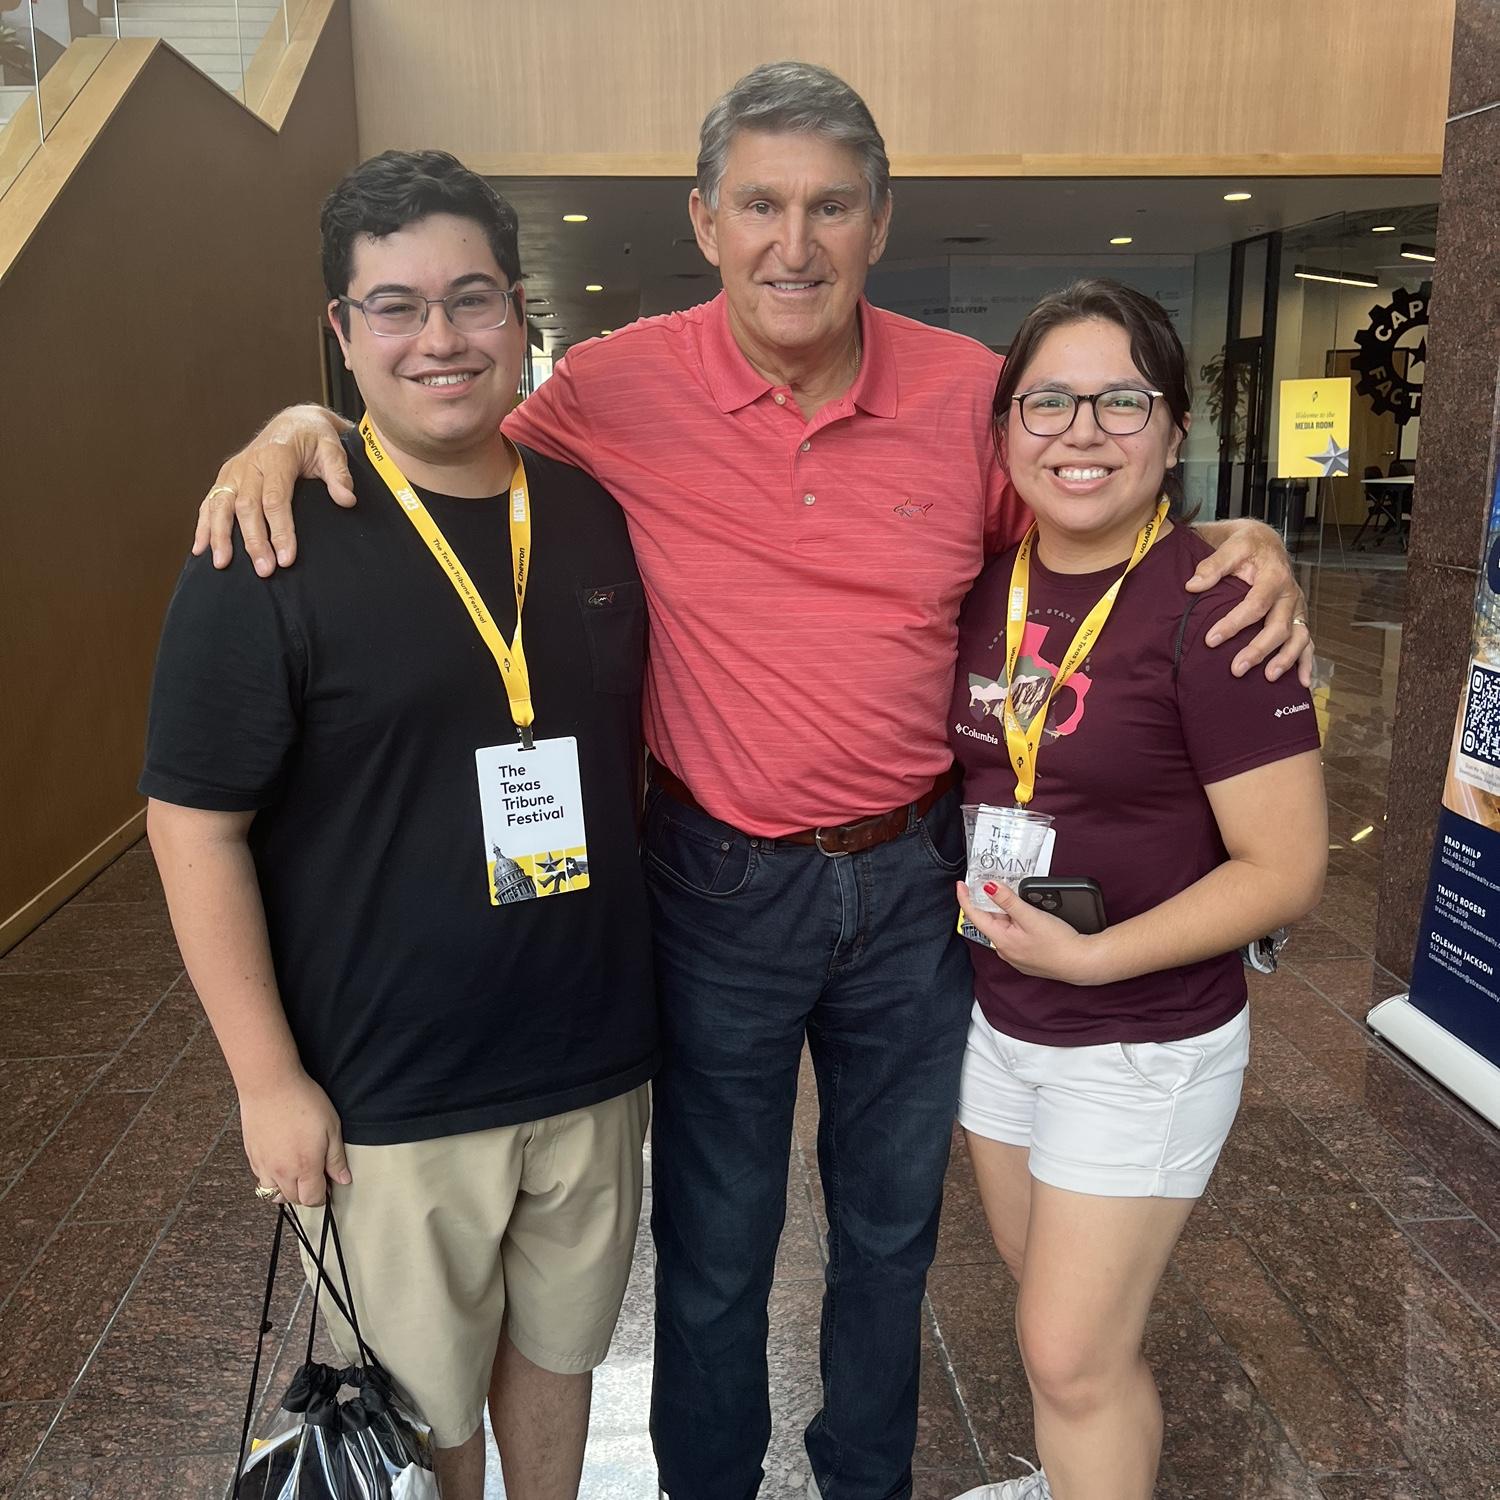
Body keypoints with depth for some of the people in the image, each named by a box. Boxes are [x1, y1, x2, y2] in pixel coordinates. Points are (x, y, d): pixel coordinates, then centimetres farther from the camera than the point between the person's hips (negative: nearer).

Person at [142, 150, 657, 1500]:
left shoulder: (597, 518, 1)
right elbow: (197, 827, -11)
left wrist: (644, 984, 9)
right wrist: (268, 1081, -11)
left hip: (597, 1066, 4)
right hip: (386, 1098, -4)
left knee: (556, 1348, 24)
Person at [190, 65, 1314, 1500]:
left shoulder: (970, 392, -6)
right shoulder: (623, 387, -10)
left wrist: (1242, 547, -8)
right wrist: (303, 426, -13)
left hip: (914, 877, 3)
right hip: (720, 883, -2)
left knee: (893, 1222, 23)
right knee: (714, 1243, 17)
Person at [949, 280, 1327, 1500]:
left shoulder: (1211, 611, -20)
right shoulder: (985, 587, -2)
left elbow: (1287, 869, -19)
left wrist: (1089, 957, -23)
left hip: (1145, 1046, -6)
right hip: (997, 1017, 6)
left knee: (1075, 1352, 5)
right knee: (1053, 1309, 24)